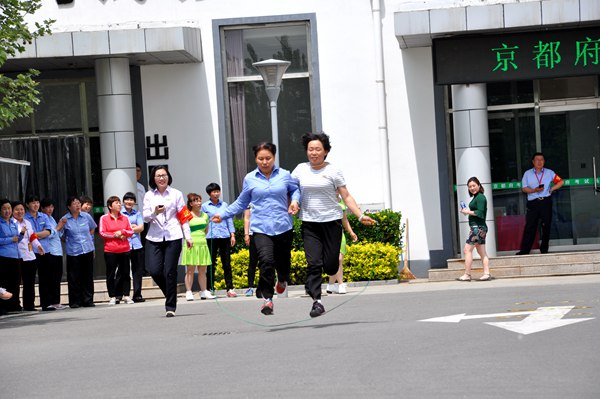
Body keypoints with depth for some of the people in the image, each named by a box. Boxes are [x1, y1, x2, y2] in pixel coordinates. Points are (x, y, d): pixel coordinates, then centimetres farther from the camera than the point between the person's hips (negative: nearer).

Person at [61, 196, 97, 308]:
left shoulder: (86, 216, 4)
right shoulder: (65, 220, -4)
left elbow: (93, 228, 22)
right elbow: (61, 235, 7)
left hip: (88, 250, 3)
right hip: (73, 252, -3)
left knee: (88, 277, 5)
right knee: (74, 278, -2)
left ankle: (88, 300, 13)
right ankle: (74, 302, 5)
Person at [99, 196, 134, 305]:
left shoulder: (125, 218, 10)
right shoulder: (104, 218, 1)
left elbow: (131, 231, 8)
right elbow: (102, 233, -6)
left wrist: (122, 232, -9)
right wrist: (115, 235, -10)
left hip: (124, 250, 3)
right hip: (110, 251, -3)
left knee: (125, 273, 4)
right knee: (111, 274, 0)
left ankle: (126, 295, 11)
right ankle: (112, 297, 6)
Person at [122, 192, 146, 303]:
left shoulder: (138, 213, 14)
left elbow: (141, 228, 3)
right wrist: (133, 226, -4)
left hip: (136, 245, 3)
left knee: (138, 271, 3)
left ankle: (137, 295, 7)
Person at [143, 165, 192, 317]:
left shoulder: (176, 194, 7)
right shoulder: (149, 195, 11)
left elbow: (183, 217, 7)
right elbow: (145, 217, 4)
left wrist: (188, 236, 0)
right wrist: (155, 212, -17)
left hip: (173, 237, -2)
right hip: (154, 238, 2)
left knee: (170, 272, -5)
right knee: (154, 271, -9)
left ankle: (171, 306, 3)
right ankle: (170, 294, 18)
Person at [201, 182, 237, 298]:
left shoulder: (224, 205, 11)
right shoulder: (205, 206, 5)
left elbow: (229, 220, 14)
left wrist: (232, 235, 6)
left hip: (224, 236, 2)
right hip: (211, 237, -2)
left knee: (226, 263, 0)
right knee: (211, 264, 1)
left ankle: (230, 289, 2)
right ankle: (211, 289, 5)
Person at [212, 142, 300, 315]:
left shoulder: (284, 175, 5)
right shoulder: (250, 179, 6)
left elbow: (295, 189, 20)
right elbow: (241, 203, 15)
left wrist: (295, 200, -1)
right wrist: (223, 214, 10)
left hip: (283, 226, 1)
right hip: (261, 228, -1)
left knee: (283, 261, 9)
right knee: (266, 261, -20)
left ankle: (283, 280, 46)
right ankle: (267, 298, -10)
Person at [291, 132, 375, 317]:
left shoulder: (333, 171, 2)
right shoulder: (301, 170, 8)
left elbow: (346, 197, 3)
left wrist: (360, 215, -7)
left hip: (331, 221, -1)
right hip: (309, 223, 1)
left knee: (330, 265, -3)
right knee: (313, 263, -11)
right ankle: (316, 301, -9)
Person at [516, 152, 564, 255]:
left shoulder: (549, 173, 11)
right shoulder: (527, 174, 10)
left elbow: (561, 182, 12)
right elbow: (524, 188, 2)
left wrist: (552, 189, 0)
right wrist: (534, 190, -15)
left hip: (546, 201, 1)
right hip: (533, 203, -1)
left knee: (546, 226, 3)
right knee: (530, 227, -6)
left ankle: (544, 249, 11)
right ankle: (524, 250, -7)